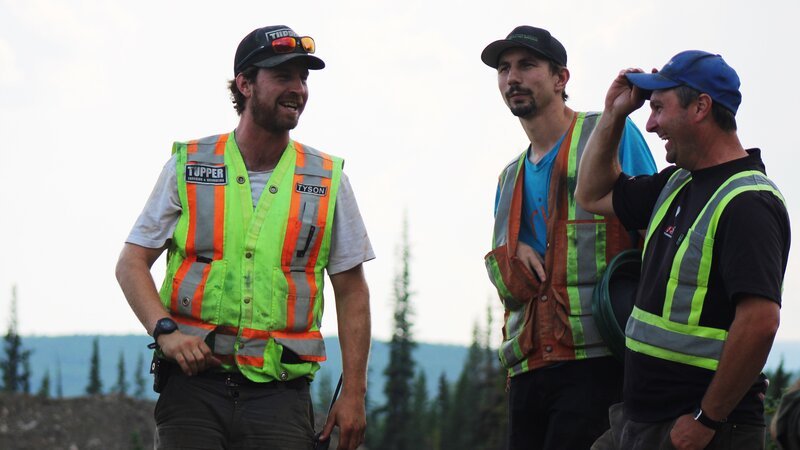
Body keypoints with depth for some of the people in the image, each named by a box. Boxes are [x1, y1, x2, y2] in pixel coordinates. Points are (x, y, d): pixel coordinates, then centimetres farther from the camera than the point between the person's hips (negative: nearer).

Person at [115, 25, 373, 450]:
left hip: (280, 393, 1)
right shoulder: (188, 167, 5)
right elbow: (131, 263, 8)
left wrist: (353, 393, 4)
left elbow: (351, 291, 10)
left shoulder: (327, 180, 7)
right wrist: (166, 331, -10)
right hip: (194, 380, -1)